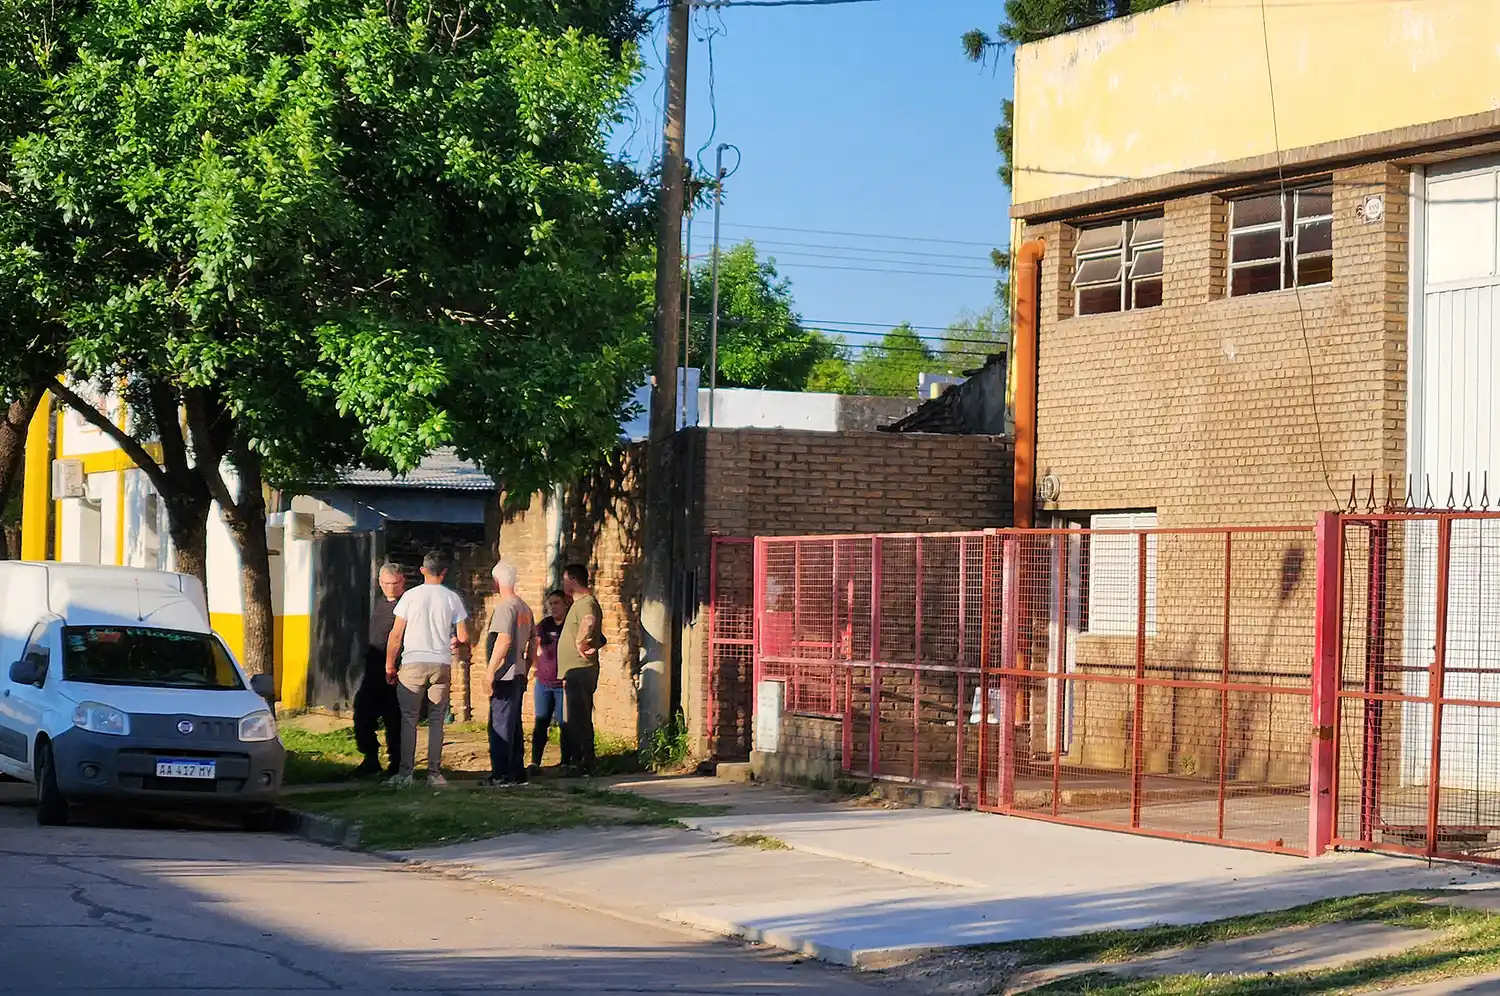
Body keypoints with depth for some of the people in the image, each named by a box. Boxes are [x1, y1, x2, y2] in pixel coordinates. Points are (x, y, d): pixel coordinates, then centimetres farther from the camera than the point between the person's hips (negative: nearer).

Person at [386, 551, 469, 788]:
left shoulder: (411, 596, -1)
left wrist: (390, 665, 8)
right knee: (436, 721, 8)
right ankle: (434, 773, 5)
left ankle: (406, 773, -3)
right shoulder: (452, 598, 3)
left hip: (413, 663, -1)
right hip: (442, 664, 1)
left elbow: (396, 635, -1)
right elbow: (463, 637, 3)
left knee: (409, 719, 3)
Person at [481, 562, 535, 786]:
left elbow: (503, 641, -22)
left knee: (500, 725, -7)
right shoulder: (525, 608, 15)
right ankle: (517, 772, 18)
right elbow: (532, 646, 18)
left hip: (504, 675, -9)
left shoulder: (505, 607, -13)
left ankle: (501, 774, -7)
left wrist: (490, 671, -20)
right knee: (513, 725, 15)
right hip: (519, 675, 9)